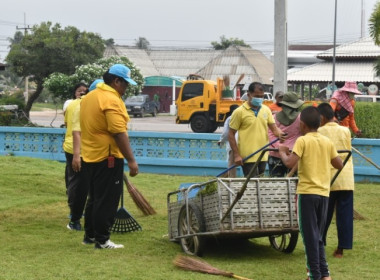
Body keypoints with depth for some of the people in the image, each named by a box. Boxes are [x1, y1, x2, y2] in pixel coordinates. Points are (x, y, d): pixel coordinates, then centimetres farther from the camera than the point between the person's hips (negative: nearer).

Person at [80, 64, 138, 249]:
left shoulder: (89, 97, 12)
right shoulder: (112, 100, -18)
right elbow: (119, 133, -23)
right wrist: (131, 160, -22)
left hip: (90, 156, 9)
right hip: (107, 158, -9)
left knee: (94, 197, 18)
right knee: (107, 200, -2)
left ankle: (90, 235, 24)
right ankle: (102, 240, 2)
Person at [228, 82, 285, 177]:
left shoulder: (266, 110, 9)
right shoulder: (239, 112, -6)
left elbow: (273, 127, 7)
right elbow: (231, 135, -4)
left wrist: (279, 134, -17)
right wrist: (236, 155, -10)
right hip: (248, 158, -5)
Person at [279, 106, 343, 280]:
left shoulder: (302, 141, -8)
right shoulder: (327, 142, 8)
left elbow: (290, 163, -19)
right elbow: (339, 165, 12)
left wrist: (282, 152, 0)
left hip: (307, 192, -5)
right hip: (324, 193, 5)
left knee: (310, 236, 0)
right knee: (317, 236, 16)